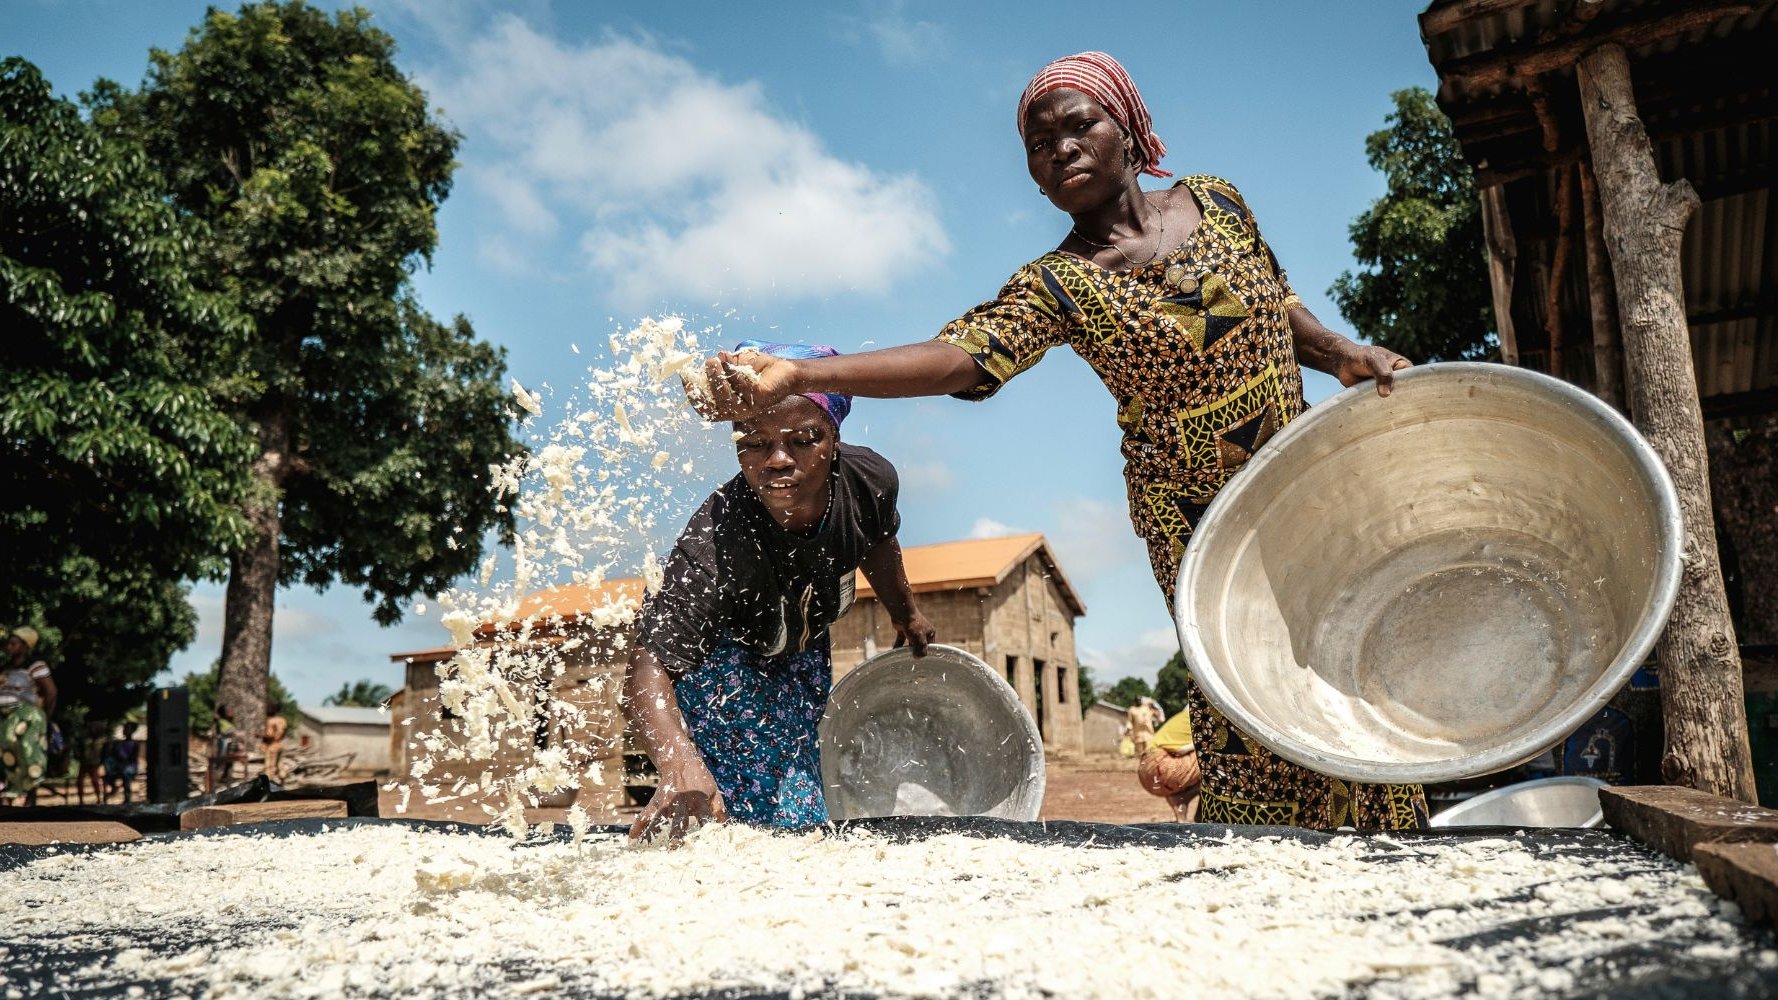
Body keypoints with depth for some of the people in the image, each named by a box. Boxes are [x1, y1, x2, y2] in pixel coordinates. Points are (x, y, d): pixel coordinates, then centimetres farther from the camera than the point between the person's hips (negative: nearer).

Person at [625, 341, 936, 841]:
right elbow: (649, 668, -54)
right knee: (780, 820, -14)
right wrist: (683, 769, -73)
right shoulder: (715, 547, -45)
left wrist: (906, 615, 16)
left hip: (802, 646, 5)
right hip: (715, 656, -5)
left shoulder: (870, 481, -28)